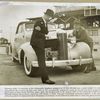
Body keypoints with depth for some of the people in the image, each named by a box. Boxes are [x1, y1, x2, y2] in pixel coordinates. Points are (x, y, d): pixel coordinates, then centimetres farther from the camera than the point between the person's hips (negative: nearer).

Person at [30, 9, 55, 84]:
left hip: (41, 44, 10)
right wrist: (44, 36, -9)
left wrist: (40, 30, -8)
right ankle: (46, 79, -16)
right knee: (42, 61, -13)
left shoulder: (44, 22, 16)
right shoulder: (39, 22, -15)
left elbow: (46, 32, 8)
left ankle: (44, 79, 16)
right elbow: (37, 34, -20)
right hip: (37, 43, -10)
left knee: (42, 61, 10)